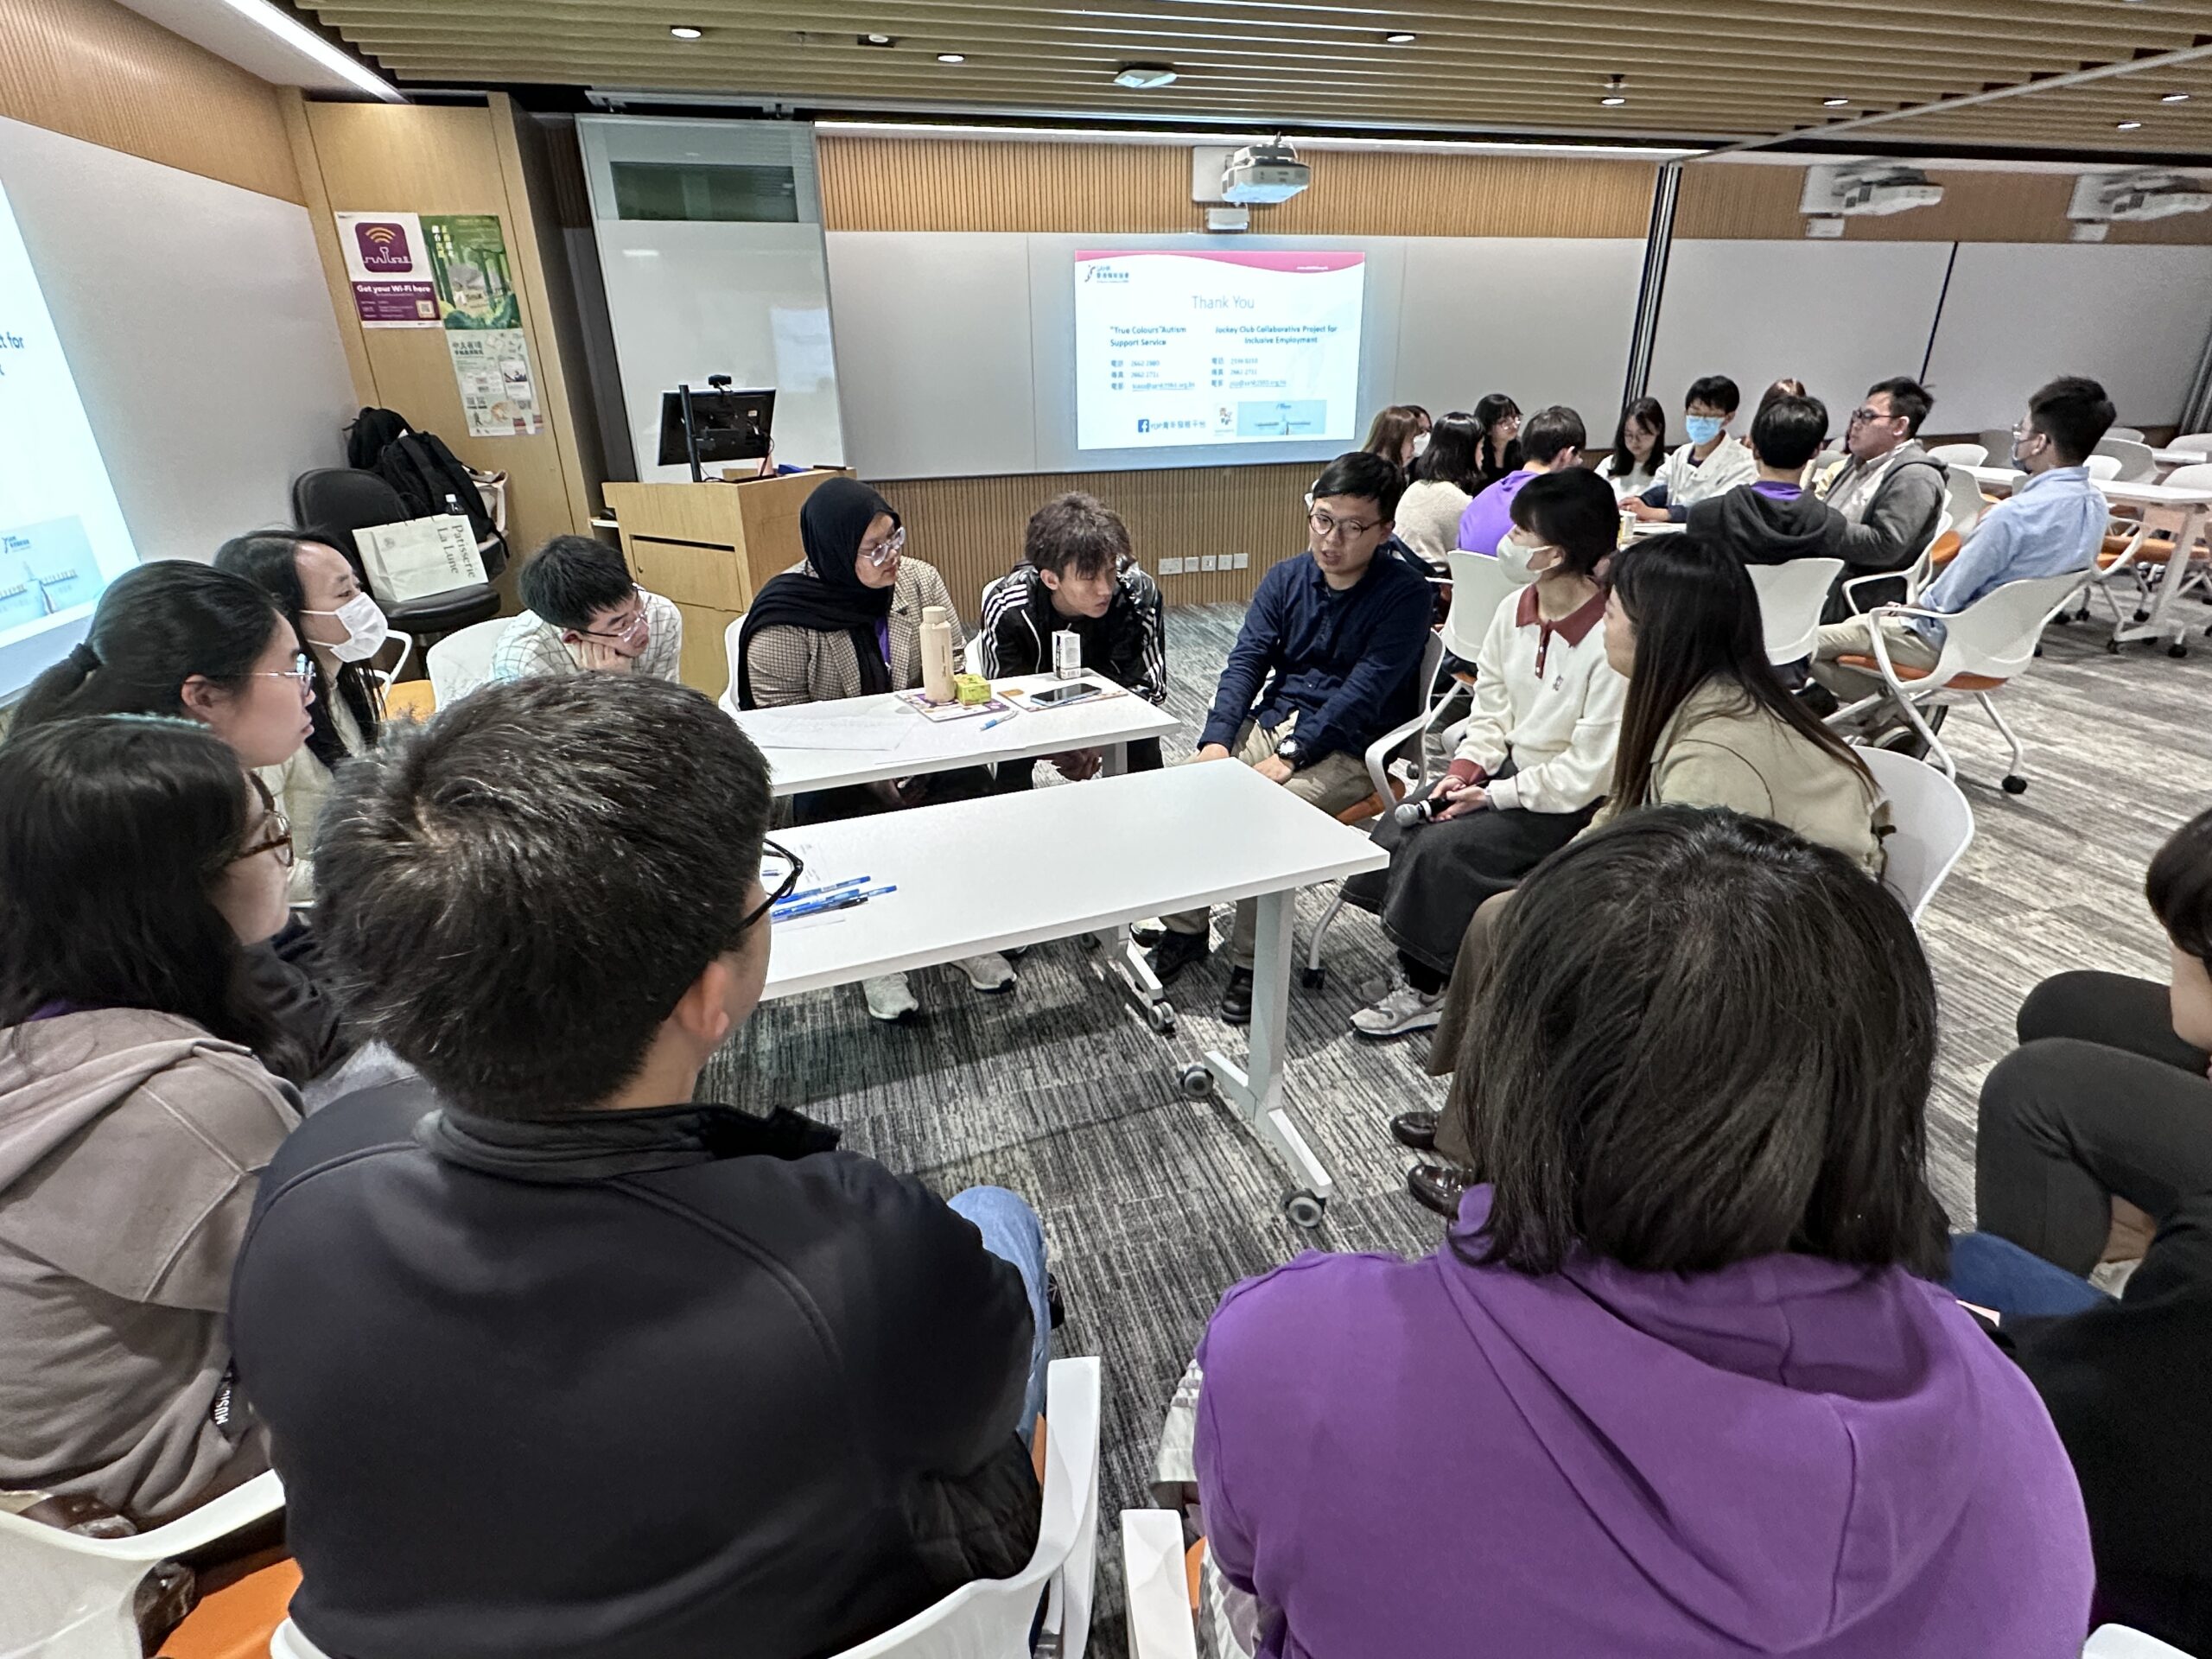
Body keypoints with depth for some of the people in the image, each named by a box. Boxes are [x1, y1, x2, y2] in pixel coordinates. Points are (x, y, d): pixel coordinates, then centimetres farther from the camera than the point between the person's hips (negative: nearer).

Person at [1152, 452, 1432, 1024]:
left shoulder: (1405, 592, -10)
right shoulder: (1286, 579, 6)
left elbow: (1363, 693, -18)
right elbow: (1246, 661, 0)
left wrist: (1288, 757, -24)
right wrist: (1216, 740, -16)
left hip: (1349, 748, -5)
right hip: (1272, 722, 6)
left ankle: (1252, 963, -11)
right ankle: (1185, 930, 3)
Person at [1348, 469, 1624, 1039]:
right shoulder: (1513, 610, 0)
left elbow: (1589, 770, -21)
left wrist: (1496, 794, -18)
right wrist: (1464, 771, -7)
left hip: (1571, 801, -7)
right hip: (1511, 766, 8)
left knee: (1440, 849, -22)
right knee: (1393, 832, -11)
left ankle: (1428, 989, -1)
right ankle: (1420, 969, 4)